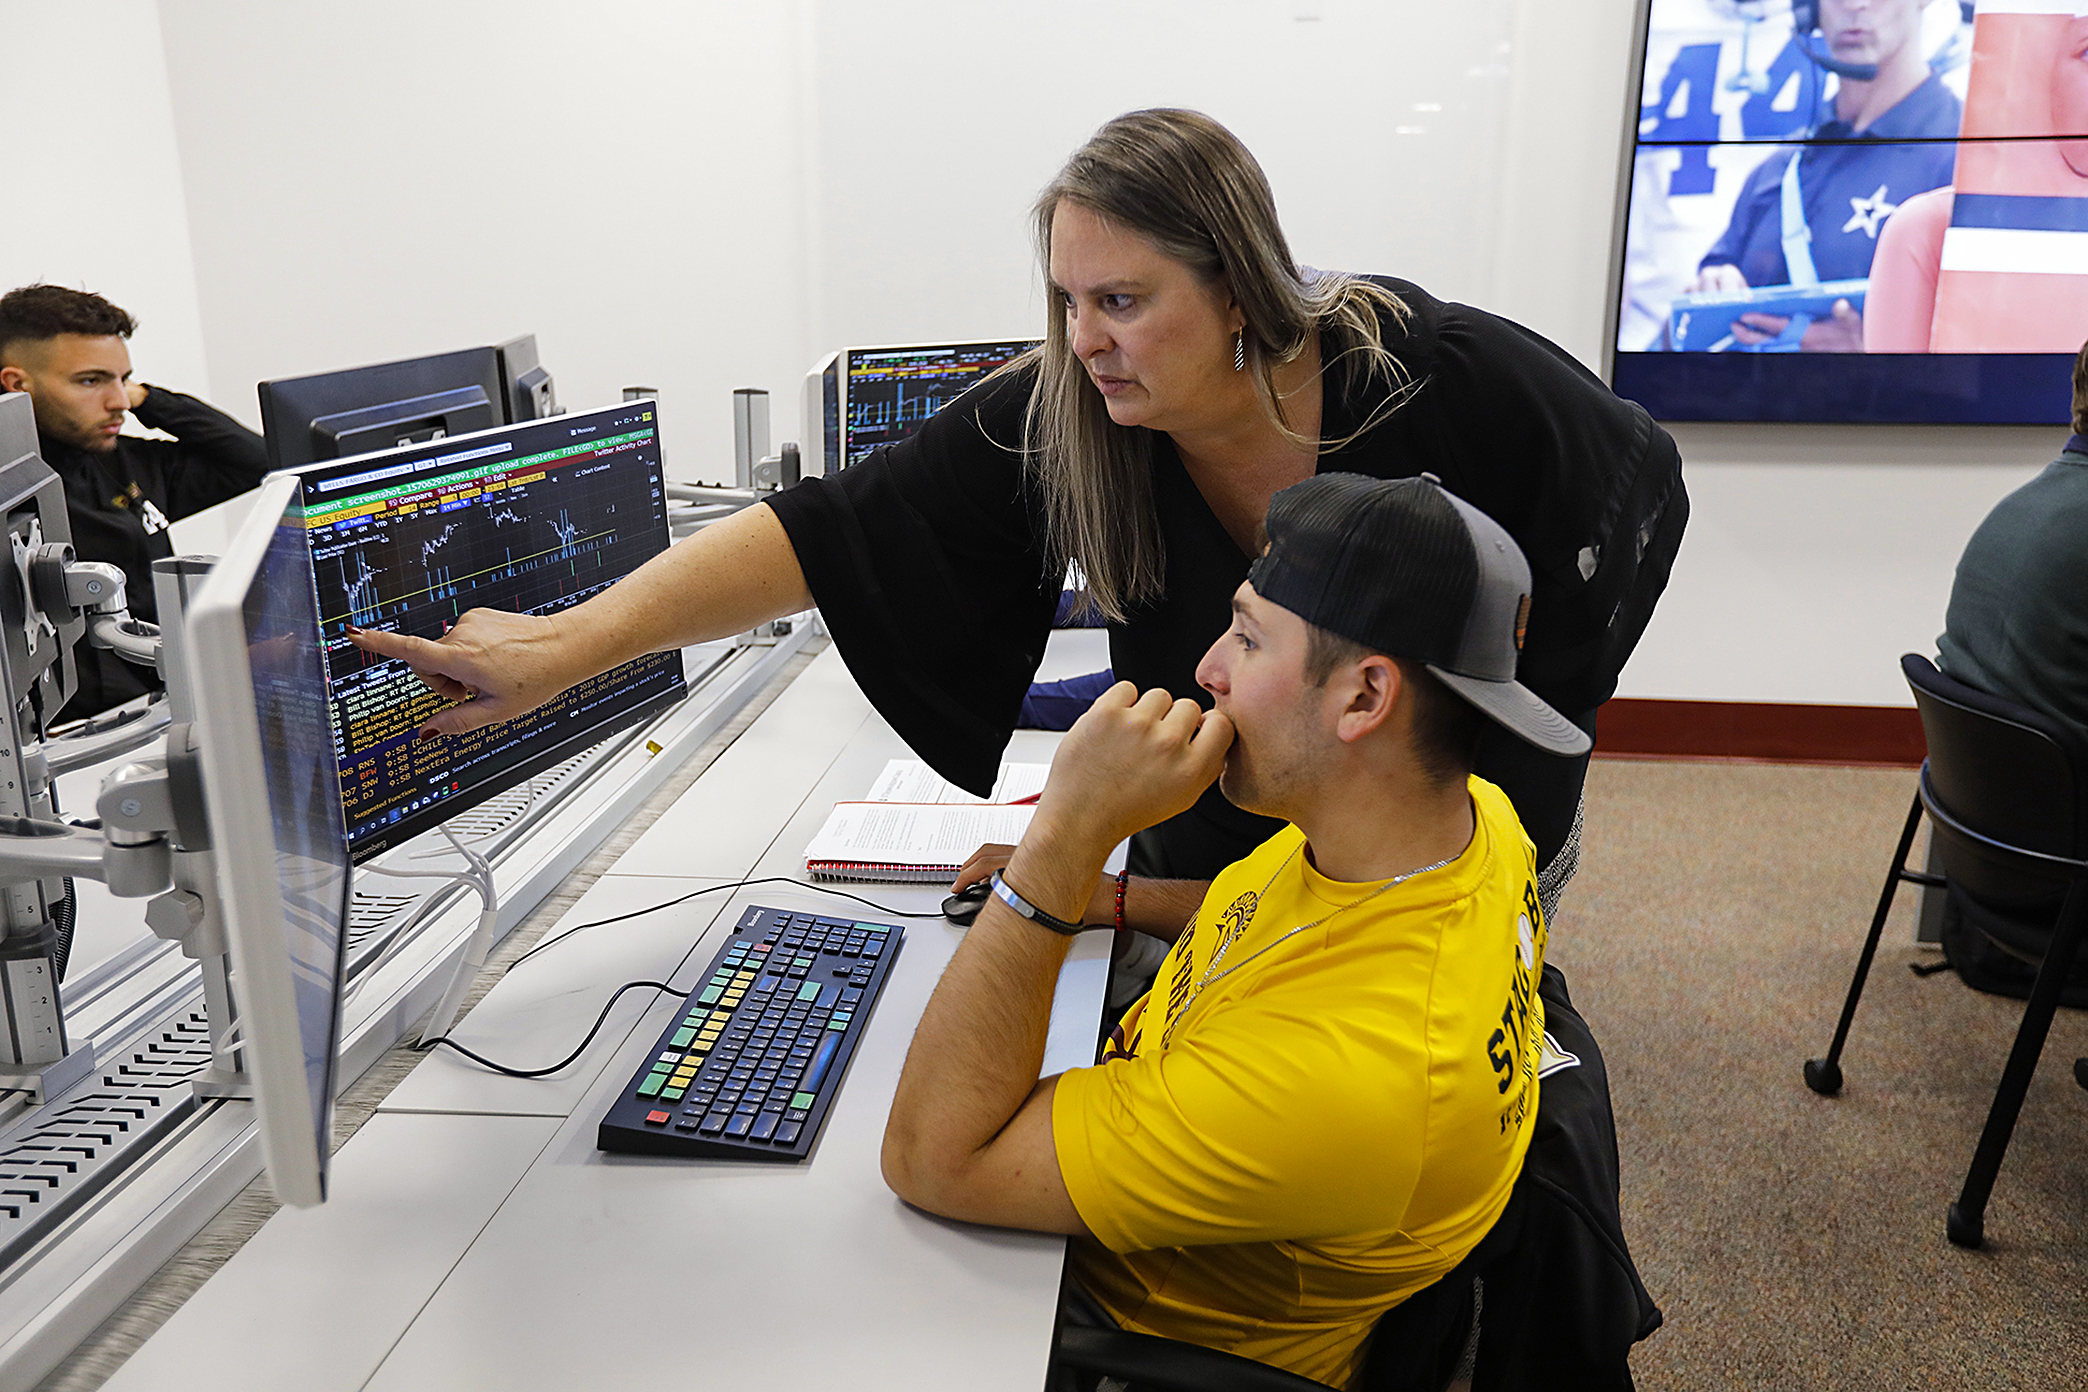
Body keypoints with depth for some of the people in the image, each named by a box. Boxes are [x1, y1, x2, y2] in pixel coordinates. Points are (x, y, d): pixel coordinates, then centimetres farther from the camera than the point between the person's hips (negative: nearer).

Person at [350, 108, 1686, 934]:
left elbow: (1640, 484, -8)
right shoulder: (1058, 419, -23)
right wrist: (574, 639, -41)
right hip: (1229, 853, 2)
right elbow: (838, 526, -30)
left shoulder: (1456, 387, -26)